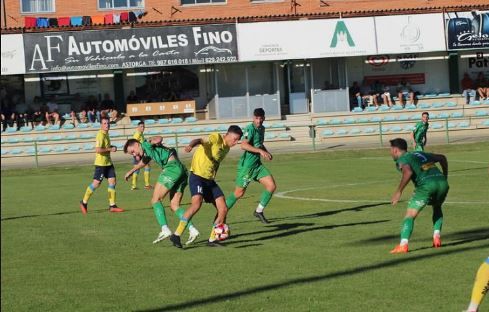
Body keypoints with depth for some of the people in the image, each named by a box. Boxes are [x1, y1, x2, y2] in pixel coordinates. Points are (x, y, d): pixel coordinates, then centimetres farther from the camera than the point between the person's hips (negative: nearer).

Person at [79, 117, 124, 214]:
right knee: (96, 183, -6)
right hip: (101, 163, -9)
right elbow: (98, 149, -26)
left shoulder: (106, 134, 13)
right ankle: (84, 202, 9)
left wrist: (112, 147, 12)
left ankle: (112, 206, 6)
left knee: (112, 181, 3)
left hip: (108, 162, 9)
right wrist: (110, 149, -18)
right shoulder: (100, 135, -17)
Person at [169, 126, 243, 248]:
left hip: (210, 180, 9)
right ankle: (176, 235, -23)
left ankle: (212, 239, 14)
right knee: (197, 203, -28)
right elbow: (201, 141, -31)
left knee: (223, 209, 1)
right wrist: (191, 145, -52)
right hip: (198, 176, -9)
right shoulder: (216, 137, -11)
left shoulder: (226, 148, 15)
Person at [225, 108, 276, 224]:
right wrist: (260, 151, -34)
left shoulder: (262, 129, 11)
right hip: (246, 165, -8)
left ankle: (259, 211, 12)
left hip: (257, 164, 8)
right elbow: (244, 145, -30)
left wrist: (267, 152, 10)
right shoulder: (250, 128, -16)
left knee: (272, 186, -2)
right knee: (239, 193, -2)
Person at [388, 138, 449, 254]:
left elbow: (408, 172, -13)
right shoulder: (420, 154, 31)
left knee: (410, 215, -1)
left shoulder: (401, 160, 9)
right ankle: (436, 237, 17)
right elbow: (442, 158, 33)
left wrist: (398, 192, -9)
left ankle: (403, 245, -16)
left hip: (426, 185, -6)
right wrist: (445, 177, 39)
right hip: (442, 182, 6)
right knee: (437, 208, 33)